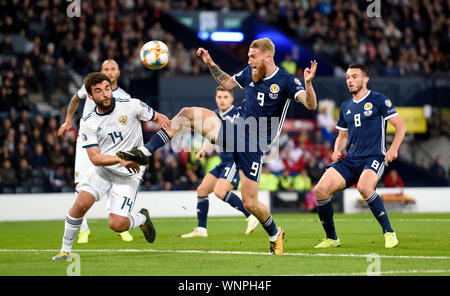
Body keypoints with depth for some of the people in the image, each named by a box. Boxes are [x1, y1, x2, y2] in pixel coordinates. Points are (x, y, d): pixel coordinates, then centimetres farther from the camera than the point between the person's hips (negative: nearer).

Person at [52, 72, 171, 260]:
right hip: (103, 170, 2)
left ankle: (142, 218, 20)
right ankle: (65, 250, -5)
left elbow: (158, 118, 6)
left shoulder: (131, 105, -8)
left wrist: (163, 122, -18)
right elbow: (95, 158, -13)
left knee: (117, 224, -15)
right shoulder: (88, 123, -6)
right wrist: (120, 159, -30)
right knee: (81, 203, -23)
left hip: (129, 175, -2)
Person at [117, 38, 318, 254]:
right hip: (233, 130, 6)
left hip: (254, 147, -6)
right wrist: (210, 64, 17)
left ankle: (275, 235, 25)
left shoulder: (286, 81, -12)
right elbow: (227, 83, 27)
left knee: (250, 203, -6)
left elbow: (311, 105, -24)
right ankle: (145, 153, -8)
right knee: (188, 113, -9)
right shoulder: (250, 73, 6)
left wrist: (308, 83, -41)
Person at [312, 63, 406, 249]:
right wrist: (337, 150, 5)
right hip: (350, 160, 6)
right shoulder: (346, 107, 18)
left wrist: (393, 149, -15)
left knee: (364, 187, -37)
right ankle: (332, 239, 3)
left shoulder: (378, 100, 1)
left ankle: (389, 233, -21)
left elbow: (400, 126, 0)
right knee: (320, 190, -14)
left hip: (374, 157, -6)